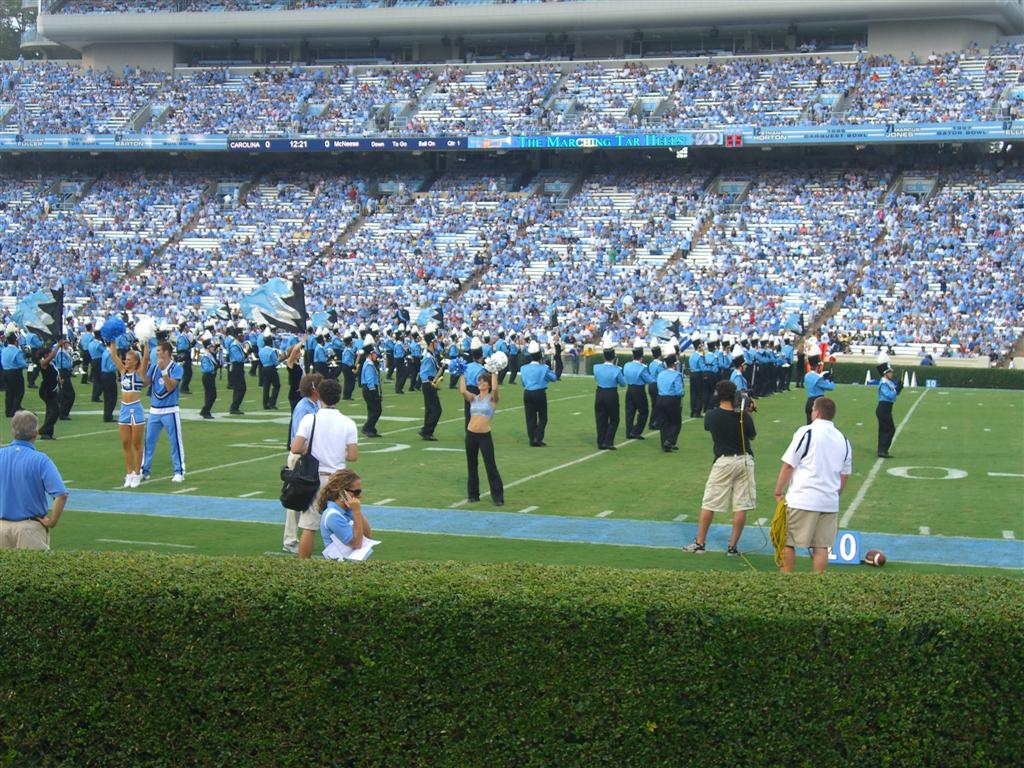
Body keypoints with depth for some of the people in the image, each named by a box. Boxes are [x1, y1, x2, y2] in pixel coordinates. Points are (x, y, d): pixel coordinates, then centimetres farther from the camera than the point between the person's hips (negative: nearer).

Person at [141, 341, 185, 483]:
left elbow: (170, 387, -19)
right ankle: (144, 470, 16)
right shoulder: (153, 366, 7)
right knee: (149, 441, 8)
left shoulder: (176, 367, -8)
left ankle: (179, 472, 4)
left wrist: (163, 370, -26)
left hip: (170, 411, -5)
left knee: (175, 441, -2)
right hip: (154, 410, 5)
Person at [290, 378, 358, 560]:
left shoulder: (310, 419, -7)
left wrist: (309, 449, 6)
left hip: (314, 478, -1)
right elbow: (353, 456, -6)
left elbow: (296, 448, -14)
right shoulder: (348, 423, -3)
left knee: (308, 527, 2)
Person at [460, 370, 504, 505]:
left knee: (490, 466, -4)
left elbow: (494, 388, -21)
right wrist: (463, 375, -2)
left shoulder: (492, 399, 0)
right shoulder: (473, 398, 9)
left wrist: (494, 373, -12)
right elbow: (463, 391, -9)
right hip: (471, 434, 4)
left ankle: (498, 496, 2)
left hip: (485, 435, -4)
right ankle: (473, 494, 23)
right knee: (471, 466, 11)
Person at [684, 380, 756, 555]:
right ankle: (733, 546, 6)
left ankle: (699, 543, 12)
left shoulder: (711, 415, -7)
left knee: (708, 503, 8)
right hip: (745, 460, 1)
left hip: (723, 461, -1)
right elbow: (752, 436, 8)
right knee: (741, 505, 5)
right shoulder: (743, 416, -7)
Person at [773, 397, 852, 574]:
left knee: (787, 542, 6)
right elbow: (845, 475, 15)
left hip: (802, 499, -5)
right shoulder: (843, 439, 10)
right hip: (830, 503, 5)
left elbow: (788, 465, -8)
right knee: (821, 546, 8)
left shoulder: (806, 432, -7)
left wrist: (778, 493, -1)